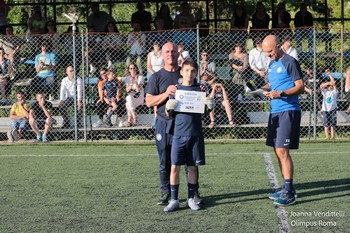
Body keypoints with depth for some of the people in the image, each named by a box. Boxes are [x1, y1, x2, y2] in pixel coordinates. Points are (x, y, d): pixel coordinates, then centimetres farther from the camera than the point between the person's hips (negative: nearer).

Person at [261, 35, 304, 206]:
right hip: (275, 112, 9)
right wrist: (264, 89, 4)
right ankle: (287, 187, 21)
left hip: (288, 111, -9)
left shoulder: (290, 62, -9)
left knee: (282, 151, -12)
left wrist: (281, 93, -25)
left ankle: (289, 193, -9)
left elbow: (300, 87, -13)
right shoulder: (272, 64, 16)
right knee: (278, 151, 11)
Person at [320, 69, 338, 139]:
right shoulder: (325, 92, 8)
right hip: (325, 110, 1)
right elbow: (321, 86, -9)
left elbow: (334, 83, -9)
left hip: (332, 109, -1)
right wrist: (328, 83, -20)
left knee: (332, 125, -1)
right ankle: (327, 137, 4)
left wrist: (329, 74, -11)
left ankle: (333, 137, 0)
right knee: (326, 125, 2)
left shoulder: (334, 92, 3)